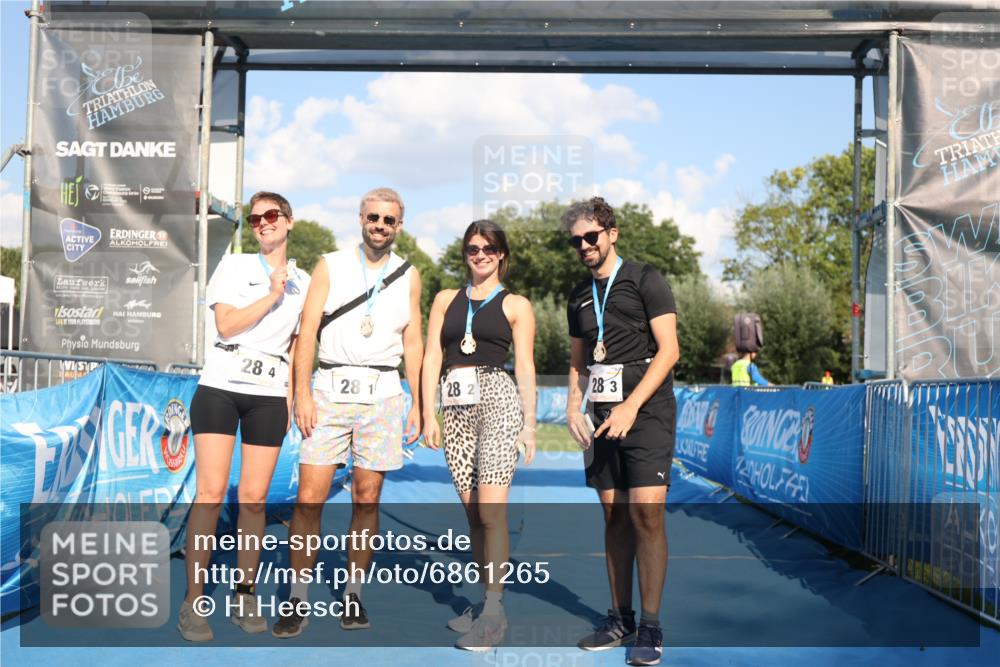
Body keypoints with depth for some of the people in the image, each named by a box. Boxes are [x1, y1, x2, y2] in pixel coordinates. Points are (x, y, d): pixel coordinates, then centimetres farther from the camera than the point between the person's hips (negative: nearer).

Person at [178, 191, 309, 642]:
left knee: (254, 498, 0)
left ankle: (244, 597, 11)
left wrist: (291, 400, 9)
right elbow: (226, 323, -6)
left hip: (270, 396, 2)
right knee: (210, 493, -7)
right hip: (220, 387, -2)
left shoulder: (303, 282, 14)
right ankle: (193, 601, -1)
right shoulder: (234, 266, 7)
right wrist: (273, 295, -8)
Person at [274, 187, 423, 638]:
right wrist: (302, 393, -7)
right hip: (331, 389, -1)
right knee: (310, 498, -6)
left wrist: (416, 405, 9)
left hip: (383, 394, 1)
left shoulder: (408, 275, 12)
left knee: (367, 499, 3)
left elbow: (413, 342, 13)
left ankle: (352, 596, 15)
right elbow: (308, 331, 2)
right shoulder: (330, 266, 7)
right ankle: (298, 601, 3)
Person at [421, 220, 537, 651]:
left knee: (490, 510, -12)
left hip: (498, 399, -4)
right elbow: (432, 358, 11)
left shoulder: (516, 305, 9)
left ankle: (493, 613, -9)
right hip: (456, 406, 4)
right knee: (472, 512, 5)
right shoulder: (446, 300, 16)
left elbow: (525, 368, 6)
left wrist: (529, 423, 1)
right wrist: (429, 415, 3)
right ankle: (486, 601, 14)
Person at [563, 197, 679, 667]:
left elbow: (668, 350, -8)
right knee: (614, 516, 6)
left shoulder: (645, 280, -2)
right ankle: (620, 619, 14)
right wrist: (573, 407, 4)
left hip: (646, 411, -5)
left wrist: (631, 406, -16)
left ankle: (650, 627, -4)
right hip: (602, 415, 6)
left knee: (646, 514, -12)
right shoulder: (579, 297, 16)